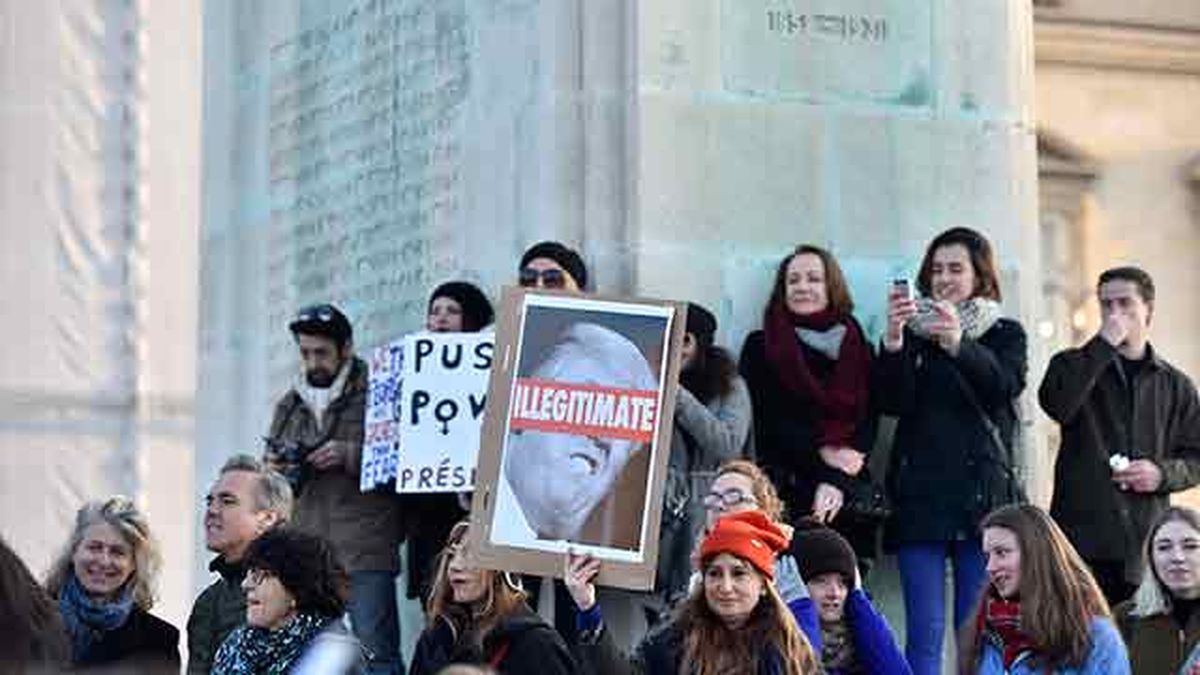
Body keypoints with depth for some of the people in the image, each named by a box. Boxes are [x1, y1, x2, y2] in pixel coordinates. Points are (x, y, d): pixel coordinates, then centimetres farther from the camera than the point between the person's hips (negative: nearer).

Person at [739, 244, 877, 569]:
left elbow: (867, 425, 8)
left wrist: (838, 482, -9)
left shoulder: (858, 349, 16)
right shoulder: (761, 347, 12)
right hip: (781, 494, -2)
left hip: (845, 504, 2)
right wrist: (822, 453, -11)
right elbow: (767, 420, 2)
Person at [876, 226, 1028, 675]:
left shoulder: (1005, 334, 12)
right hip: (920, 493, 1)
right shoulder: (912, 333, 13)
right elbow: (891, 402, 0)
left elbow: (1007, 385, -10)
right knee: (925, 633, -5)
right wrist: (892, 339, -17)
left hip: (983, 494, 0)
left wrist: (958, 345, -28)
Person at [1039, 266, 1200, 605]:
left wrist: (1162, 474, -5)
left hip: (1146, 539, 2)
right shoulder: (1073, 365, 11)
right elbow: (1057, 405, -12)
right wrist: (1103, 346, -10)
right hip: (1082, 536, -2)